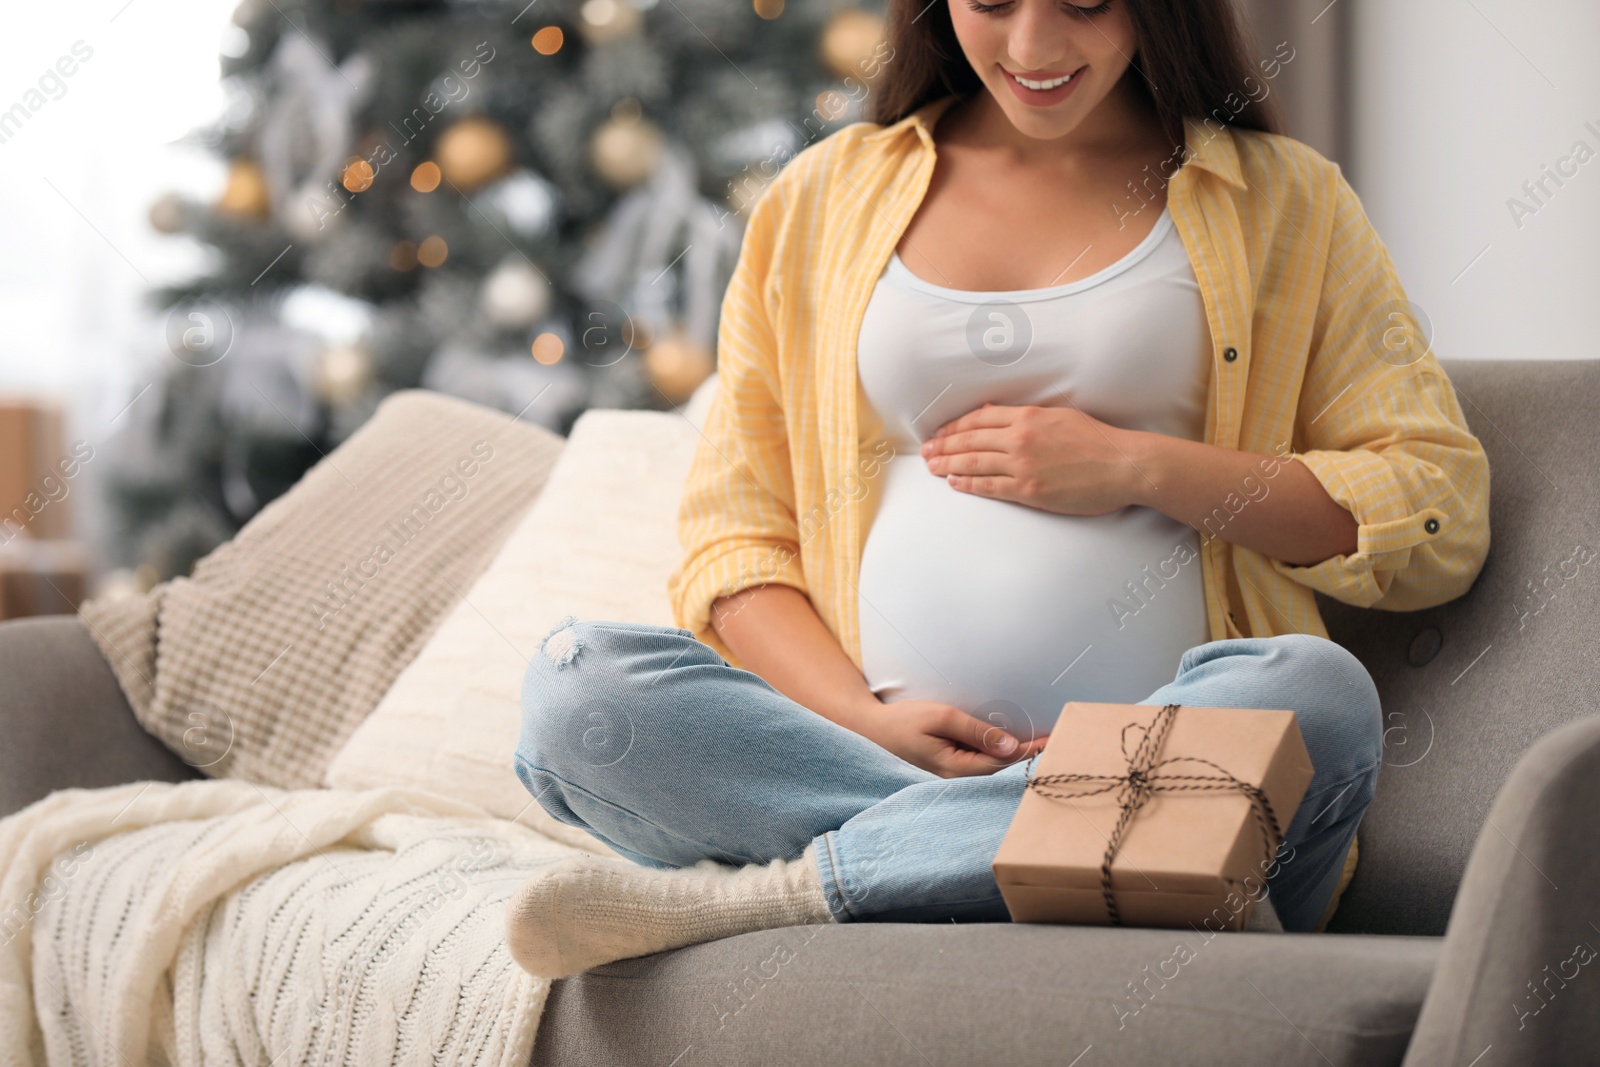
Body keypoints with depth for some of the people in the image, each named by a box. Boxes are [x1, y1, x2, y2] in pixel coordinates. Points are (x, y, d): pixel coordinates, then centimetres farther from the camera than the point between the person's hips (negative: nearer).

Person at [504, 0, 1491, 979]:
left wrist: (1141, 468, -3)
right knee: (578, 681, -25)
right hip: (865, 742, 2)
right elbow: (733, 534, 13)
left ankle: (784, 888, -27)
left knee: (1315, 691, -35)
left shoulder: (1283, 200, 15)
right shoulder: (825, 198, 19)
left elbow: (1442, 517, 7)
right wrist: (864, 720, -7)